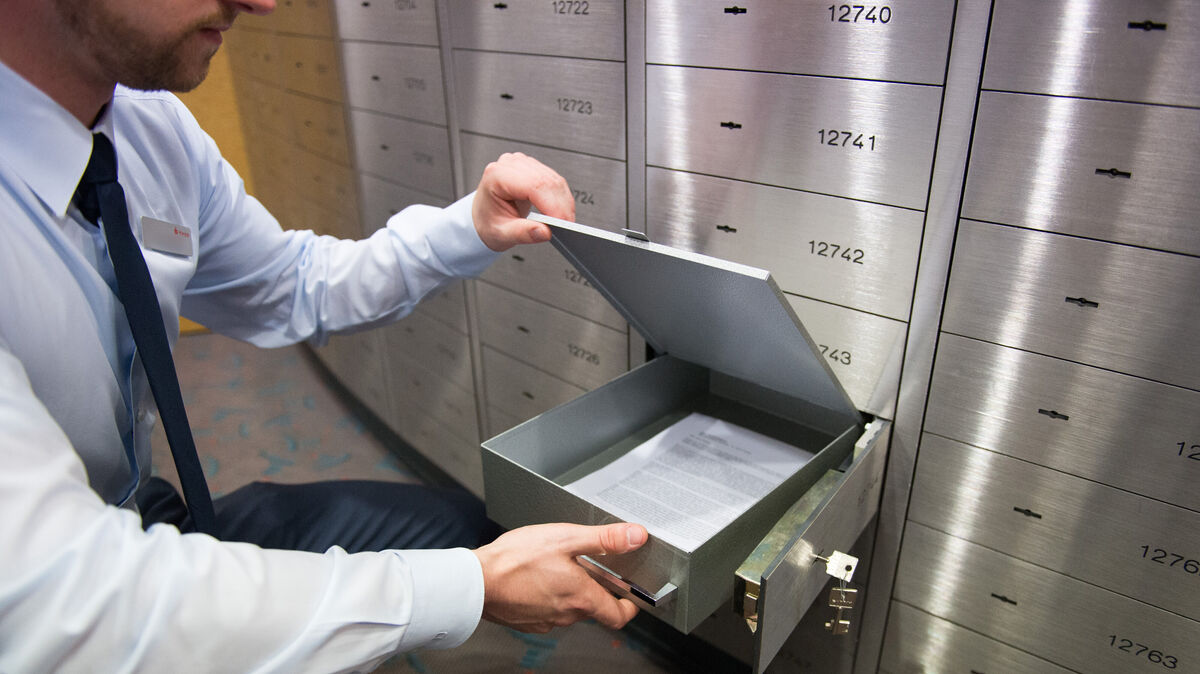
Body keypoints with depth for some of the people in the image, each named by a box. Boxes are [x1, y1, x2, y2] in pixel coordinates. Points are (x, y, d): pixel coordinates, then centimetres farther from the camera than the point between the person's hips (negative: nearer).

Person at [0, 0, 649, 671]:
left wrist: (471, 229, -8)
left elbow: (296, 287, 8)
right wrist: (476, 588, -33)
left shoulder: (149, 122, -6)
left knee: (446, 523, -1)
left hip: (134, 517, 7)